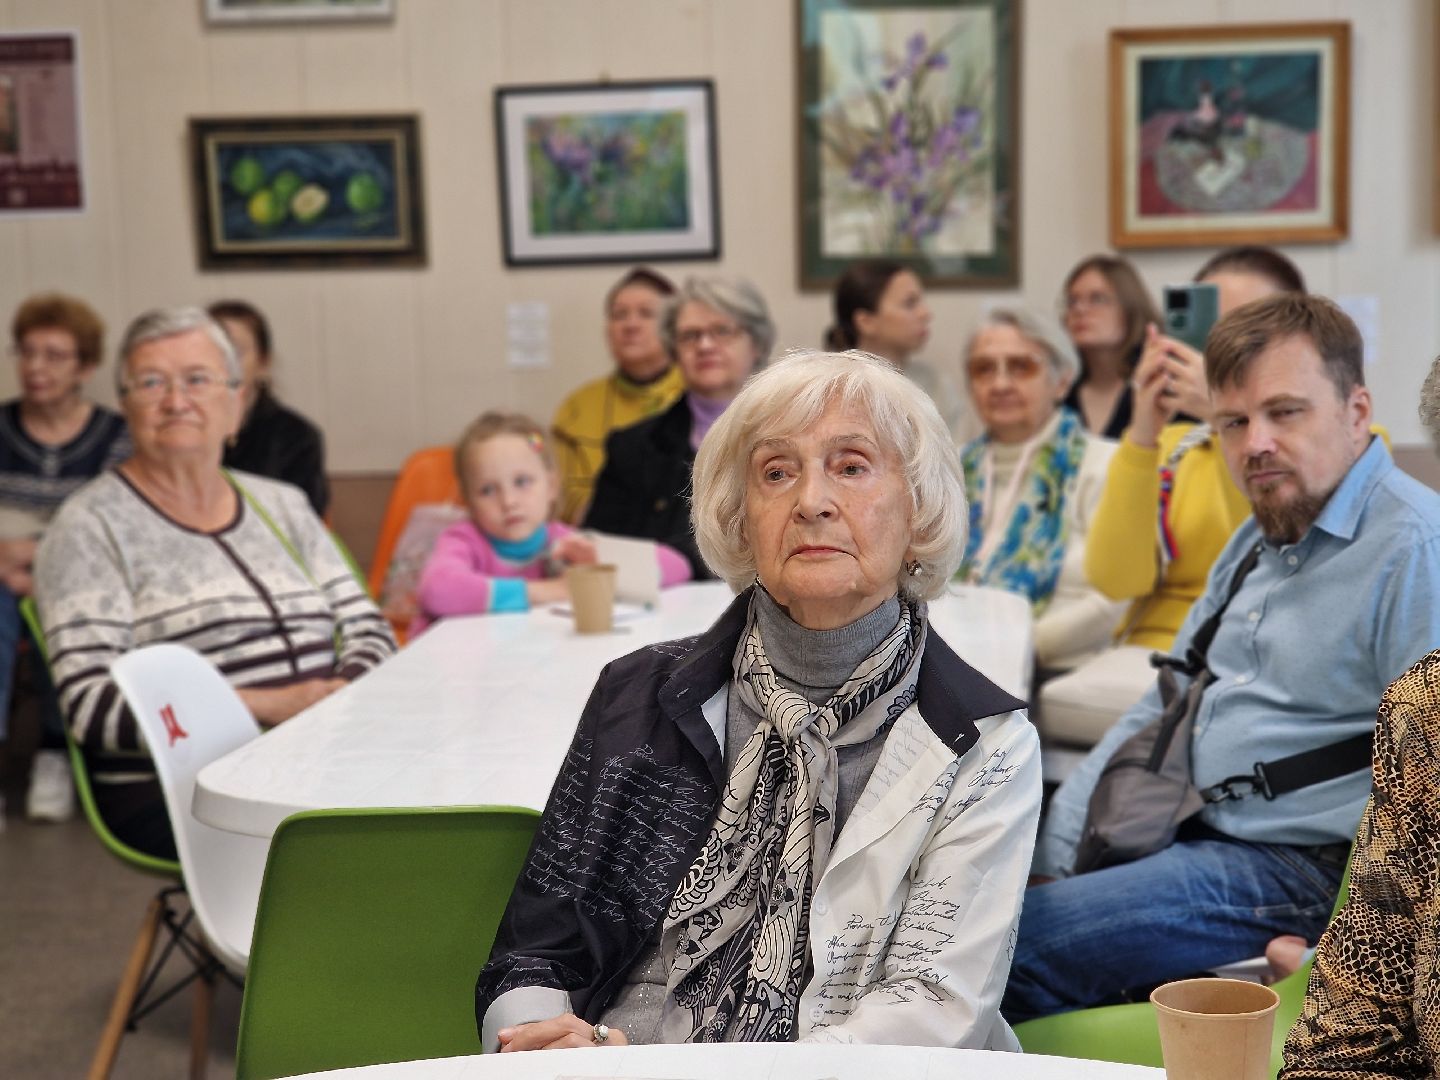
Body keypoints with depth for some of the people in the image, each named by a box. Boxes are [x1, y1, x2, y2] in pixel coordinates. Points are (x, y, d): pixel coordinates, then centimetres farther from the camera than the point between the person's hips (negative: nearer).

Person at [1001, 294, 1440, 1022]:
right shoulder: (1258, 540, 16)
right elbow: (1162, 709, 21)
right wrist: (1045, 856, 12)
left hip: (1295, 868, -9)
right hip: (1202, 836, 9)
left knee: (1006, 954, -20)